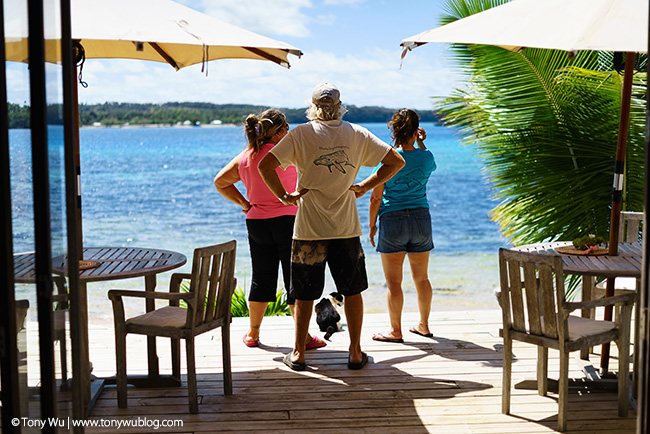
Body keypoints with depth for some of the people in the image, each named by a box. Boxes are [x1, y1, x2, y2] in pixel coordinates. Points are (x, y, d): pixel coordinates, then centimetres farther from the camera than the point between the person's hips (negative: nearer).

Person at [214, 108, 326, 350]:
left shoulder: (244, 157, 6)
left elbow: (220, 182, 15)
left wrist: (244, 204, 13)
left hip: (256, 222, 5)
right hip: (287, 220, -5)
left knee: (261, 279, 15)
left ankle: (253, 333, 23)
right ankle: (303, 337, 6)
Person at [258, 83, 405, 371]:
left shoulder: (301, 134, -4)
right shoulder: (358, 135, 3)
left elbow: (265, 166, -13)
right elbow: (396, 161, 5)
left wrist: (284, 196, -3)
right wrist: (365, 187, 7)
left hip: (309, 229, -1)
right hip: (347, 228, 1)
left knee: (304, 294, 9)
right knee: (352, 291, 13)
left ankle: (298, 353, 16)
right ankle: (355, 353, 17)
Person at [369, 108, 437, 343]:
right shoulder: (425, 157, -1)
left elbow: (375, 197, -8)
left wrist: (372, 226, 2)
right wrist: (421, 143, 22)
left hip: (392, 220, -4)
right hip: (421, 219, 4)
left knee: (393, 281, 3)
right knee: (421, 278, 15)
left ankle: (395, 331, 9)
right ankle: (424, 326, 26)